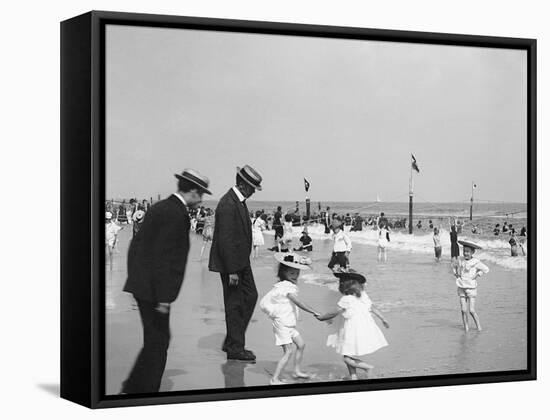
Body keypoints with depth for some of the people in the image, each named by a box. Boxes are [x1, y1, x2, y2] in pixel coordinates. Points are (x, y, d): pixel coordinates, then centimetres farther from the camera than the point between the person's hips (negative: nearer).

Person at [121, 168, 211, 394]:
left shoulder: (161, 207, 13)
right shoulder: (175, 214, -17)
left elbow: (138, 244, 17)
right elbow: (162, 257, -22)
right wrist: (163, 297, -21)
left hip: (141, 283, 10)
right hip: (152, 289, -10)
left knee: (155, 339, 17)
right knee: (158, 341, -1)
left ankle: (133, 387, 24)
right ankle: (147, 390, 6)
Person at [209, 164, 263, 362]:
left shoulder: (239, 201, 9)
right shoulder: (228, 205, -22)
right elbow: (225, 240, -24)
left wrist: (239, 266, 17)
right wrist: (231, 271, -23)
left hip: (241, 261, 10)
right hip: (231, 263, -10)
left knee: (250, 297, 13)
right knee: (234, 304, 0)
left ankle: (232, 342, 22)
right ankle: (234, 349, 11)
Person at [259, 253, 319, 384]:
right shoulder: (286, 287, -21)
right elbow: (298, 303, -29)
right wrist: (314, 312, -29)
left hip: (289, 324, 10)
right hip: (282, 323, -10)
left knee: (301, 344, 17)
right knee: (288, 351, -10)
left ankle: (297, 370, 32)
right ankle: (275, 379, -10)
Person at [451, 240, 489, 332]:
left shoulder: (476, 262, -9)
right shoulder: (460, 260, 1)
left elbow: (486, 269, 2)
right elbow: (454, 265, 23)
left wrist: (477, 275, -5)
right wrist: (455, 273, 10)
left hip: (471, 288, -3)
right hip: (461, 288, 4)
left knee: (472, 311, -6)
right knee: (464, 310, 0)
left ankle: (479, 327, 8)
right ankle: (466, 328, 9)